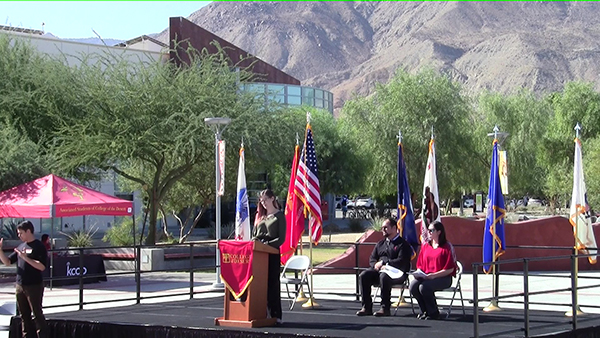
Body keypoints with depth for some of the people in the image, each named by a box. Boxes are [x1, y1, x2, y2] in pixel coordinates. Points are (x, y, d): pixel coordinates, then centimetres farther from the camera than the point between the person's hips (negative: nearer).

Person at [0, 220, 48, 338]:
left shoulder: (39, 247, -9)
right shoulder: (21, 246, 13)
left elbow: (42, 266, -19)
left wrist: (25, 257, -24)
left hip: (34, 286, -7)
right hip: (20, 286, 7)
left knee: (37, 314, -6)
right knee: (24, 316, 10)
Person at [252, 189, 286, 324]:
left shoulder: (279, 216, 2)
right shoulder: (260, 215, 18)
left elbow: (281, 239, -5)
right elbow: (254, 234, 20)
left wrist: (268, 244, -19)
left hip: (272, 253, -5)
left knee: (272, 283, -5)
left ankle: (276, 315, -3)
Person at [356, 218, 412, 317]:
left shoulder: (403, 244, 3)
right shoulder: (380, 244, 25)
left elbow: (401, 261, -10)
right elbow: (372, 259, 19)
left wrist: (383, 263, -11)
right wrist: (376, 265, -6)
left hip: (397, 273, -6)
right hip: (379, 271, 6)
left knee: (384, 276, -39)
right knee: (364, 275, -21)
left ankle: (385, 308, -30)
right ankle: (366, 307, -20)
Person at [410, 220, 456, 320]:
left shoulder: (447, 246, -4)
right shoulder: (425, 245, 15)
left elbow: (450, 269, -10)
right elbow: (419, 264, 20)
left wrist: (433, 275, -18)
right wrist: (419, 272, -3)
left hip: (443, 278, -6)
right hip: (425, 276, 6)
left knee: (424, 287, -33)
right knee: (413, 286, -24)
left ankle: (433, 313, -9)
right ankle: (425, 311, -2)